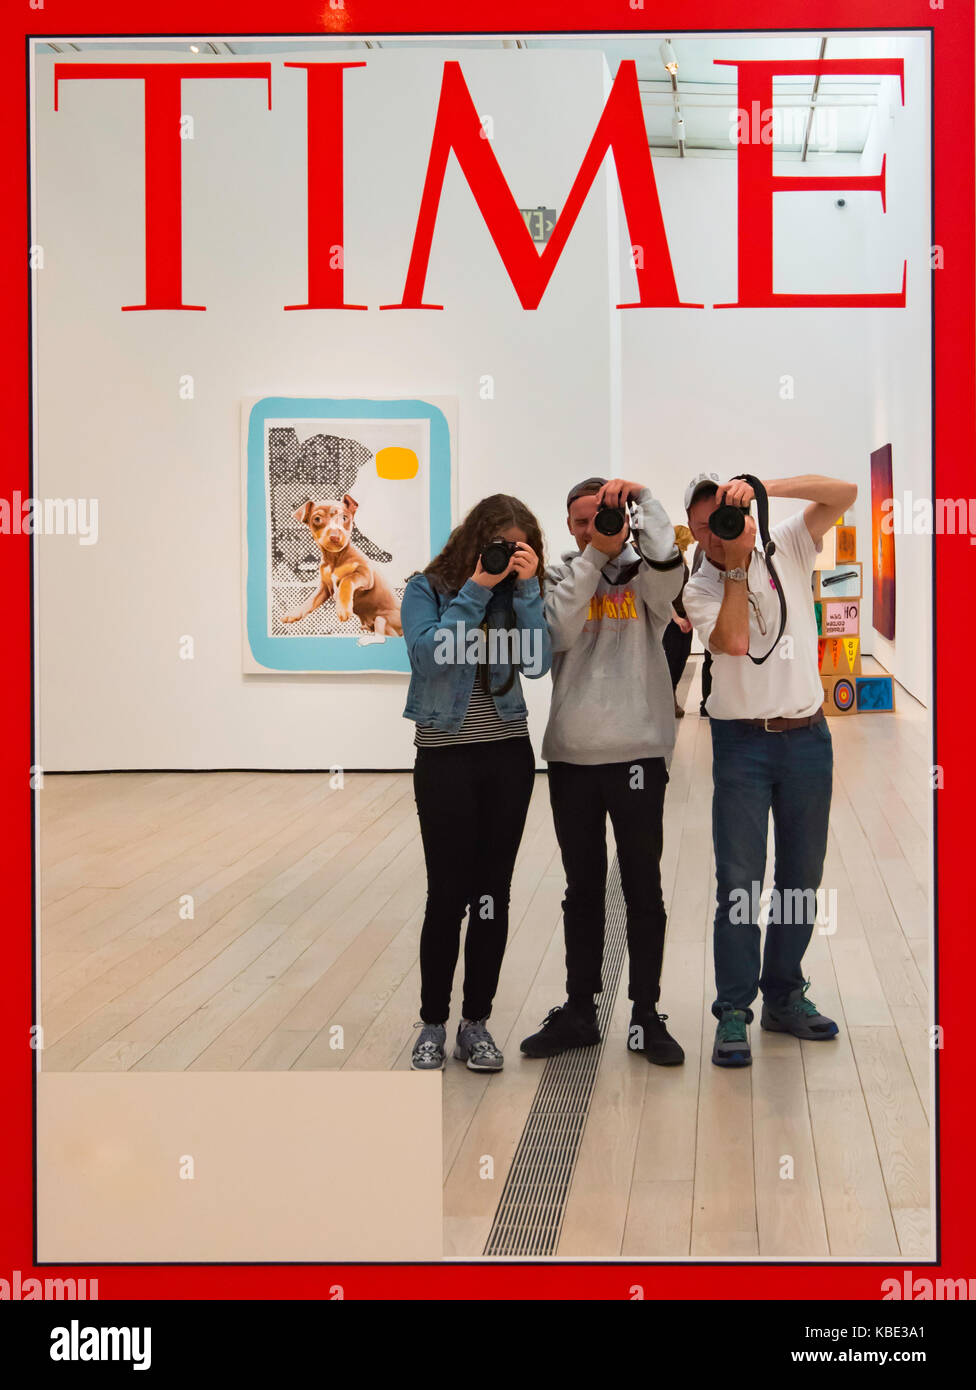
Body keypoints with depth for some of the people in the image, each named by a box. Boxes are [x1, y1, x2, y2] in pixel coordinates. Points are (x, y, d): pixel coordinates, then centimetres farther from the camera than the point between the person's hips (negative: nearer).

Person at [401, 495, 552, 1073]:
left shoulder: (518, 592, 7)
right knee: (448, 895, -2)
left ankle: (477, 1022, 15)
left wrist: (526, 588, -11)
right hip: (446, 758, -3)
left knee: (493, 894, 6)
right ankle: (433, 1024, 11)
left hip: (508, 755, 3)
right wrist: (475, 591, -16)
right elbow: (429, 654, -17)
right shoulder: (427, 590, -1)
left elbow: (539, 662, -6)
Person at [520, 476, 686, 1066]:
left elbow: (667, 557, -20)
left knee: (644, 889, 4)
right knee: (583, 889, 12)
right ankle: (580, 1012, 22)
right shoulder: (559, 577, 9)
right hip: (571, 755, 2)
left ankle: (647, 1016, 12)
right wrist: (594, 555, -12)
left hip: (638, 753, -2)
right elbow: (558, 631, -10)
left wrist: (642, 496, -21)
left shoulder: (645, 576, 3)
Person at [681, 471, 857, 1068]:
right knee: (739, 882, -4)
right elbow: (733, 641, -20)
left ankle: (786, 997, 23)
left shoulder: (788, 548, 4)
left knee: (802, 877, 10)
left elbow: (844, 493, -9)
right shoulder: (700, 590, -1)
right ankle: (734, 1013, 2)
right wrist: (734, 567, -14)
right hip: (743, 743, -2)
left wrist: (763, 486, -18)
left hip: (808, 735, 2)